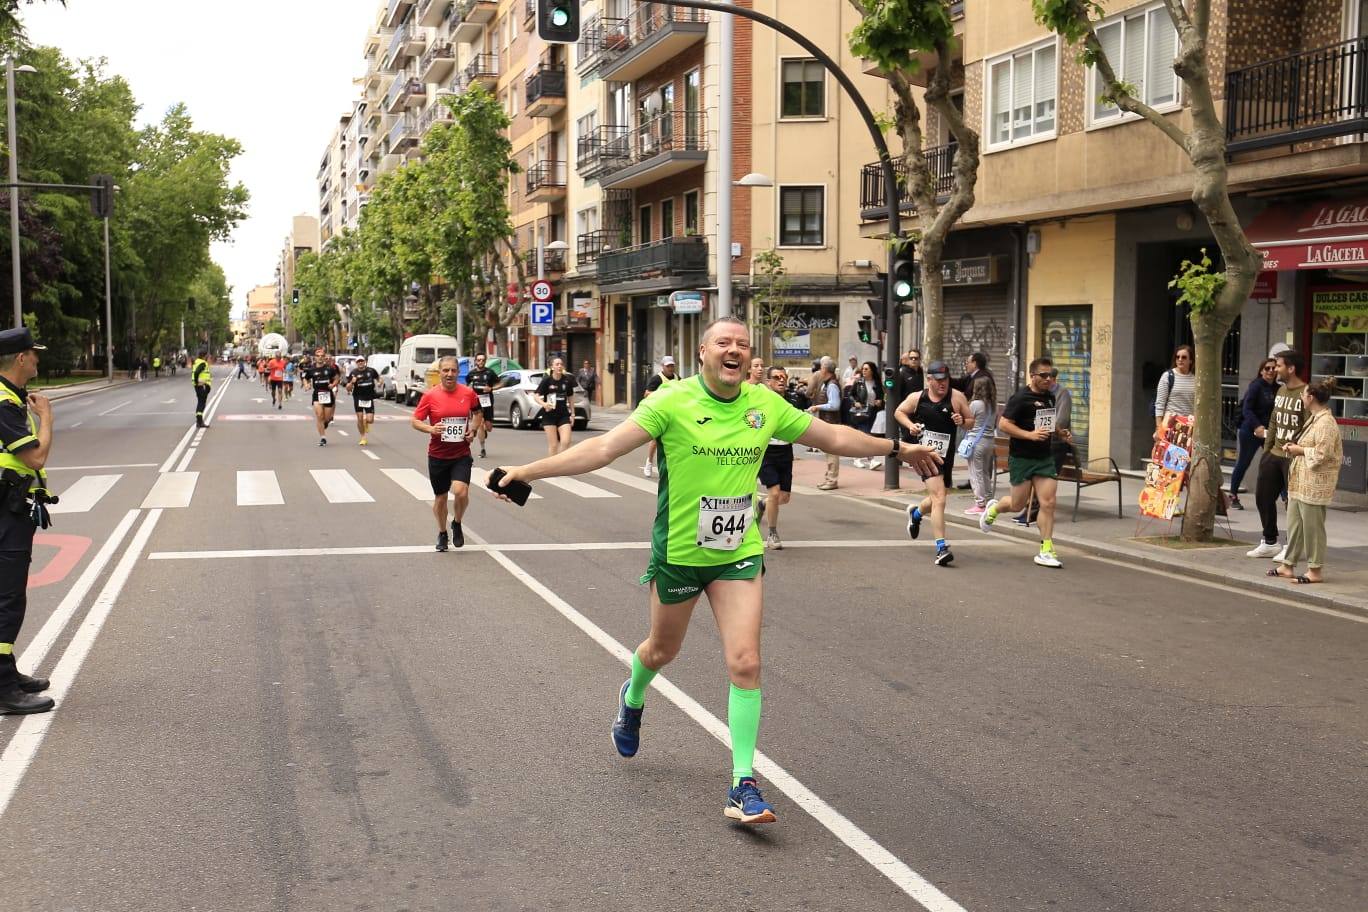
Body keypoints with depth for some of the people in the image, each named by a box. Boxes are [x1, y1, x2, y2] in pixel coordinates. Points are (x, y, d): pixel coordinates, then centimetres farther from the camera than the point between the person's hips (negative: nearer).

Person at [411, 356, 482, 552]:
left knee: (460, 491, -19)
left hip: (461, 455, 0)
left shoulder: (468, 393, -2)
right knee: (440, 497, 10)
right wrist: (430, 429, -21)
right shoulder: (430, 395, -7)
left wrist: (473, 429, 0)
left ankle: (457, 524, 11)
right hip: (437, 455, 0)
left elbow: (478, 413, 18)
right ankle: (442, 534, 34)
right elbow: (414, 420, -2)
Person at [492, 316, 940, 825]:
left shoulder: (765, 405, -3)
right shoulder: (673, 401, -15)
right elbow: (605, 448, -21)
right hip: (678, 551, -2)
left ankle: (743, 787, -1)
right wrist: (527, 472, -28)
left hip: (739, 554, 2)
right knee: (662, 650, 19)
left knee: (745, 663, -10)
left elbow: (834, 437, 11)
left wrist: (897, 448, 16)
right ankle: (632, 698, 56)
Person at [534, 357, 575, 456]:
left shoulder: (567, 380, 1)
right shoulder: (547, 380, -8)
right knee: (553, 444, -2)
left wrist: (572, 414, 12)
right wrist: (544, 404, -28)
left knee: (566, 442, -12)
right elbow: (536, 396, -9)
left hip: (563, 415, 2)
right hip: (549, 415, -2)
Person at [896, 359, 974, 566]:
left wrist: (962, 421, -16)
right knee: (939, 498, -19)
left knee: (939, 498, 20)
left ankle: (915, 512, 56)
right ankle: (941, 547, -20)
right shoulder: (917, 398, 1)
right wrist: (910, 425, -3)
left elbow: (971, 420, 7)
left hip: (946, 455, 4)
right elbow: (898, 412, 16)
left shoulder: (957, 397, 1)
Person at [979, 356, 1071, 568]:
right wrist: (1030, 434, -25)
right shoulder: (1021, 397, -12)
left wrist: (1060, 433, 9)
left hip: (1044, 457, 5)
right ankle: (993, 508, 40)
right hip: (1021, 457, -5)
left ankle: (1046, 550, 0)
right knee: (1018, 503, 6)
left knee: (1048, 503, -5)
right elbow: (1003, 424, -16)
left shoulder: (1050, 398, 11)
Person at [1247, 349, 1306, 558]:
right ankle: (1269, 542, 24)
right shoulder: (1281, 390, 12)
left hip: (1293, 457, -8)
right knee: (1263, 496, 12)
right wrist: (1266, 450, 15)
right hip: (1274, 455, 8)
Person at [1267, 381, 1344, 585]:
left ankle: (1315, 571, 5)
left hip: (1314, 484, -10)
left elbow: (1321, 454, -22)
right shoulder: (1313, 419, 16)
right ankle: (1288, 564, 20)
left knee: (1312, 526, -3)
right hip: (1300, 482, 10)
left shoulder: (1326, 423, -16)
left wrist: (1299, 450, -10)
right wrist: (1294, 448, 10)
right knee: (1294, 524, 13)